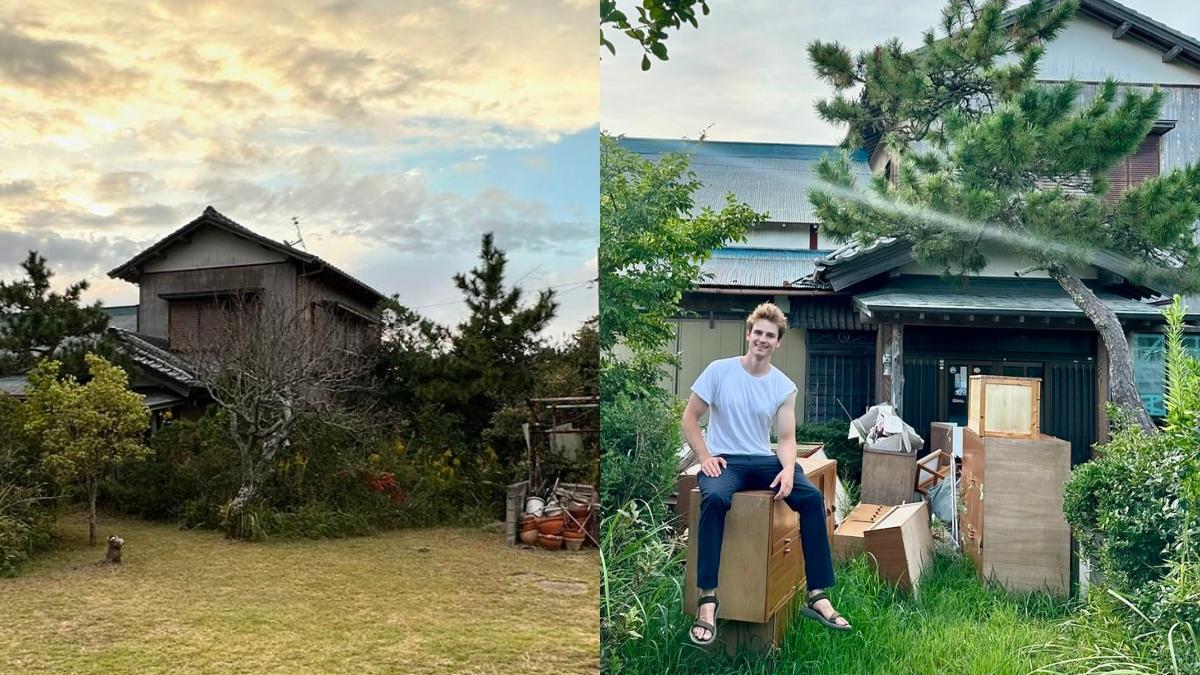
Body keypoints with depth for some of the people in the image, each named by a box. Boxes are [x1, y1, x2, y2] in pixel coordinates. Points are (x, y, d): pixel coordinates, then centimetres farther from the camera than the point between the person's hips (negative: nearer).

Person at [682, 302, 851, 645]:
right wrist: (704, 457, -13)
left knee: (813, 497, -22)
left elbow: (787, 437, 3)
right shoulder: (719, 370, -3)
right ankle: (708, 598, -33)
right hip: (724, 460, -3)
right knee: (715, 497, -38)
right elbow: (690, 418, 0)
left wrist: (788, 469, -19)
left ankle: (817, 596, -14)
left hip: (763, 461, 3)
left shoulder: (784, 387, 4)